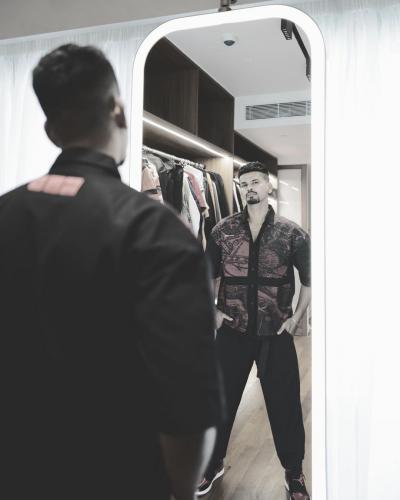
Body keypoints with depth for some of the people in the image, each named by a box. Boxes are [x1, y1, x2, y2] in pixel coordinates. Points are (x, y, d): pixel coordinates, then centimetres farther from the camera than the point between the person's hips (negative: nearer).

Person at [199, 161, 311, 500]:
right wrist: (211, 311, 2)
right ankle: (213, 464, 36)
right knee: (220, 399, 13)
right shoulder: (223, 230, 0)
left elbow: (310, 279, 4)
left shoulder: (292, 233, -3)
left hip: (276, 333, -1)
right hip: (232, 330, 1)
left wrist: (297, 317, -2)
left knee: (284, 404, 9)